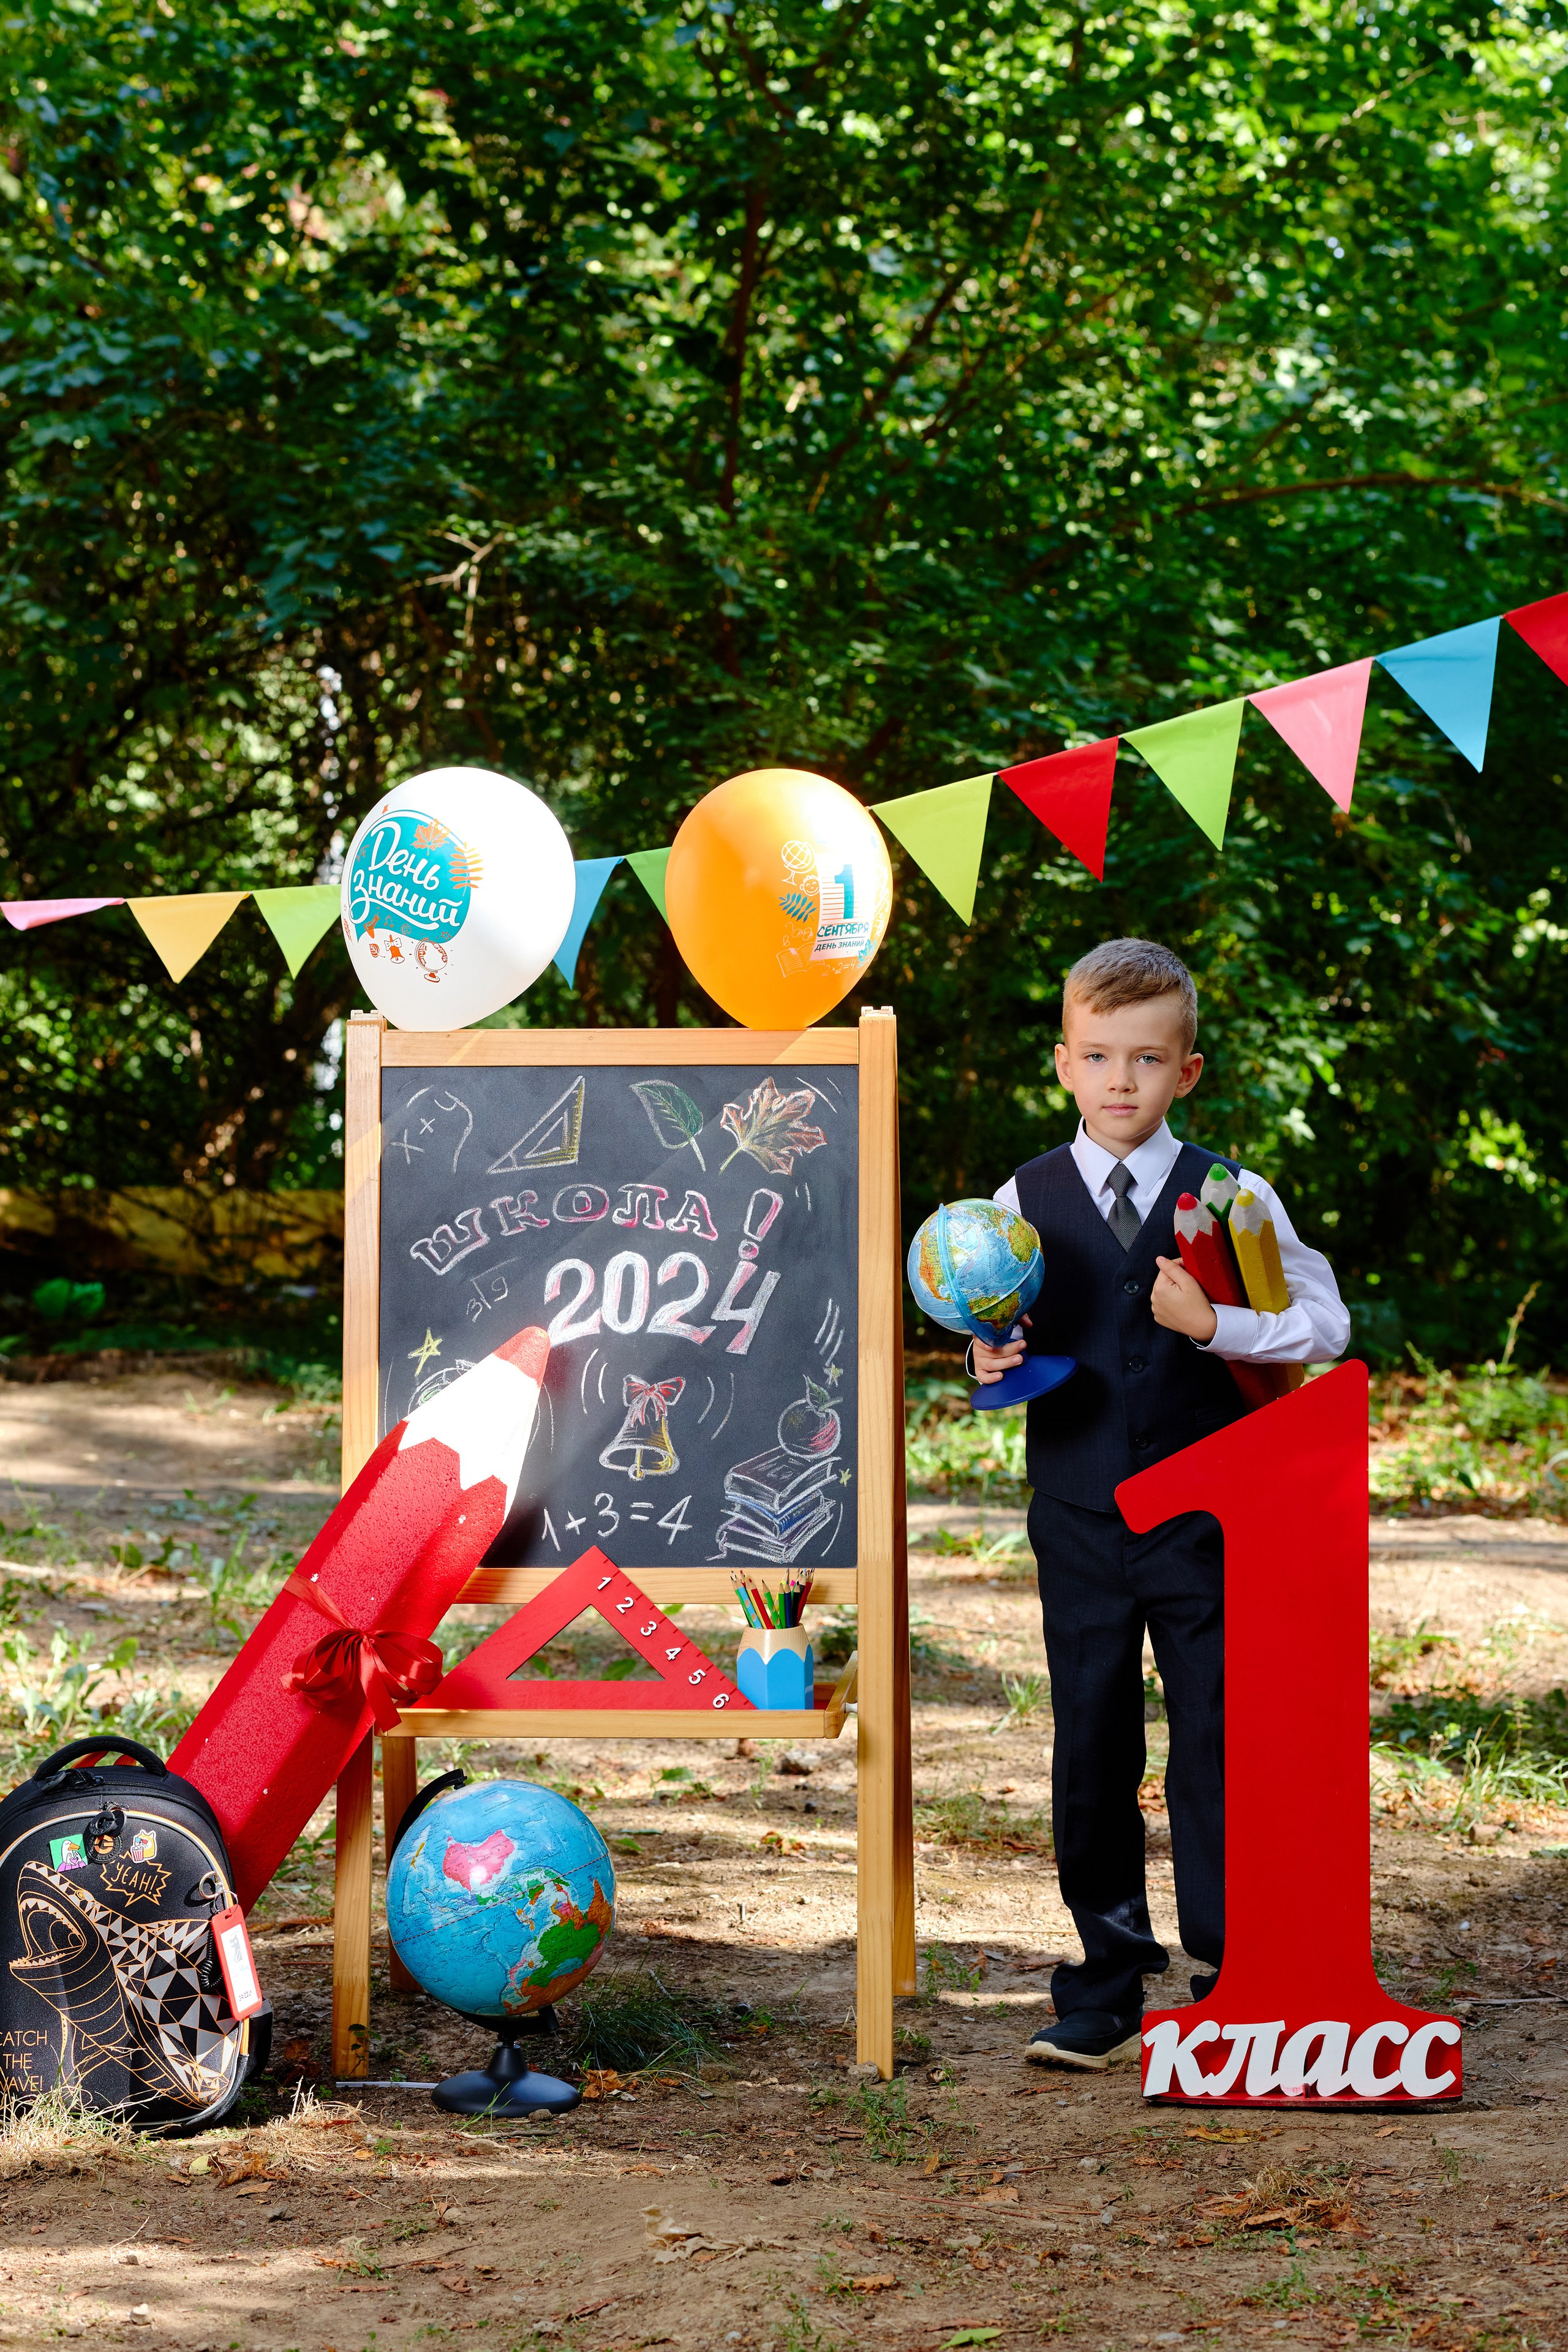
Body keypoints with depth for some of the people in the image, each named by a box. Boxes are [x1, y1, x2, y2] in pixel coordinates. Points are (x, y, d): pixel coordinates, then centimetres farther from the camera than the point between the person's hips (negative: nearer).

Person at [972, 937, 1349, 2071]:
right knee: (1091, 1752, 7)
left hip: (1205, 1519, -2)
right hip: (1079, 1519, 2)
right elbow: (1000, 1346, 14)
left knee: (1217, 1747, 0)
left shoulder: (1234, 1197, -2)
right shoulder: (1025, 1200, 5)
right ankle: (1107, 1992, 17)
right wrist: (994, 1362, -8)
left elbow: (1325, 1325, -4)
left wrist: (1213, 1323, -17)